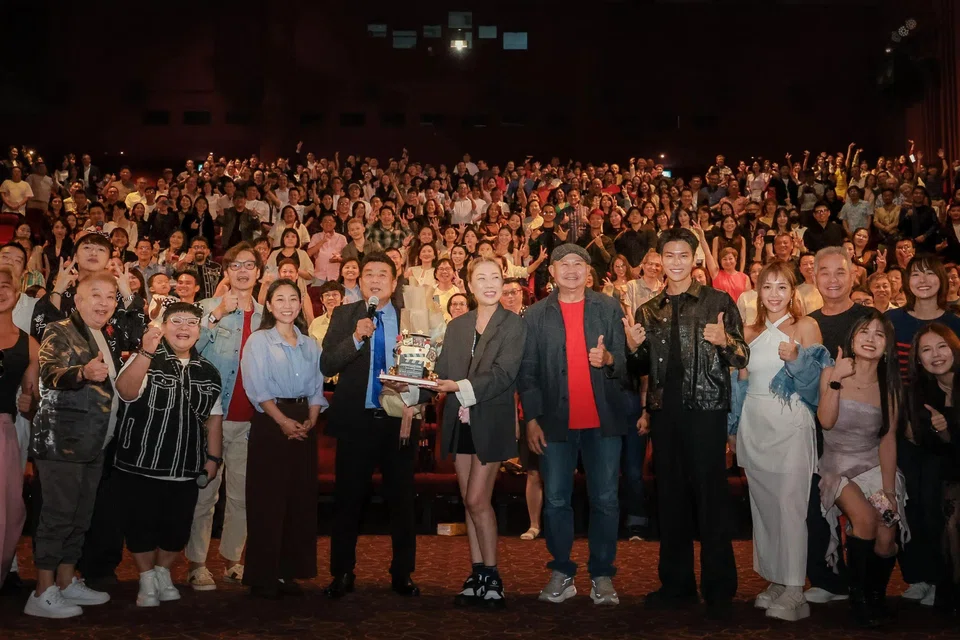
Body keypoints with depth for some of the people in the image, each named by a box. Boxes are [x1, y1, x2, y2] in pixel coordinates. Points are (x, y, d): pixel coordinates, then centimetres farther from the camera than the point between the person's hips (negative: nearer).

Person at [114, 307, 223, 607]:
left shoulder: (208, 372, 7)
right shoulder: (145, 360, -5)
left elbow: (213, 418, 13)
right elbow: (126, 392, -25)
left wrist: (213, 457, 8)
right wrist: (146, 353, -35)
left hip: (186, 469, 3)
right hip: (141, 465, -3)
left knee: (177, 527, 11)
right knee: (141, 525, 7)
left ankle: (164, 574, 35)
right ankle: (147, 580, 27)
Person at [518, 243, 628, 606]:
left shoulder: (609, 308, 5)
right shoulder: (536, 315, 5)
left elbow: (626, 361, 3)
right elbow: (527, 372, 3)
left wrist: (608, 359, -19)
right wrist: (531, 419, -4)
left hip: (603, 421, 0)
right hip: (555, 422, 0)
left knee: (605, 501, 3)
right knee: (556, 501, 6)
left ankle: (602, 576, 15)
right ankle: (562, 574, 18)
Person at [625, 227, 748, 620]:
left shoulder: (718, 301, 1)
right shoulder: (649, 310, 13)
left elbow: (743, 358, -2)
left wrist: (725, 341, -22)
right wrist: (633, 347, -4)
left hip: (705, 408, -4)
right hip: (664, 410, 4)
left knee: (711, 496, -1)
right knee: (670, 496, 9)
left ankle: (719, 588, 11)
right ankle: (676, 583, 21)